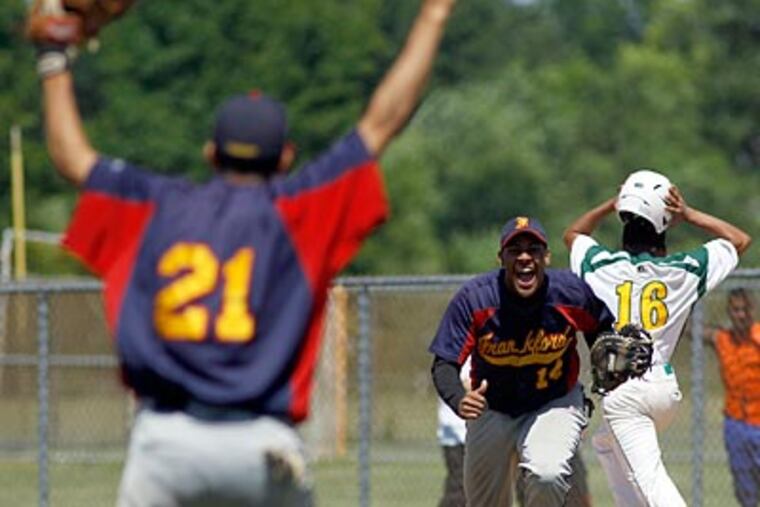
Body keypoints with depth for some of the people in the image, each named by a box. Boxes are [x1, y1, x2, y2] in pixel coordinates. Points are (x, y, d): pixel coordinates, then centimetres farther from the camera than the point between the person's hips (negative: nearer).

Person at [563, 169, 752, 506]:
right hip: (665, 387, 4)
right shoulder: (684, 270, 2)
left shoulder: (600, 265, -1)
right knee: (606, 443, 30)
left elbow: (572, 234, 22)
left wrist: (611, 205, 19)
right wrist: (688, 215, 11)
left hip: (624, 393, -4)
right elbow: (739, 240, 17)